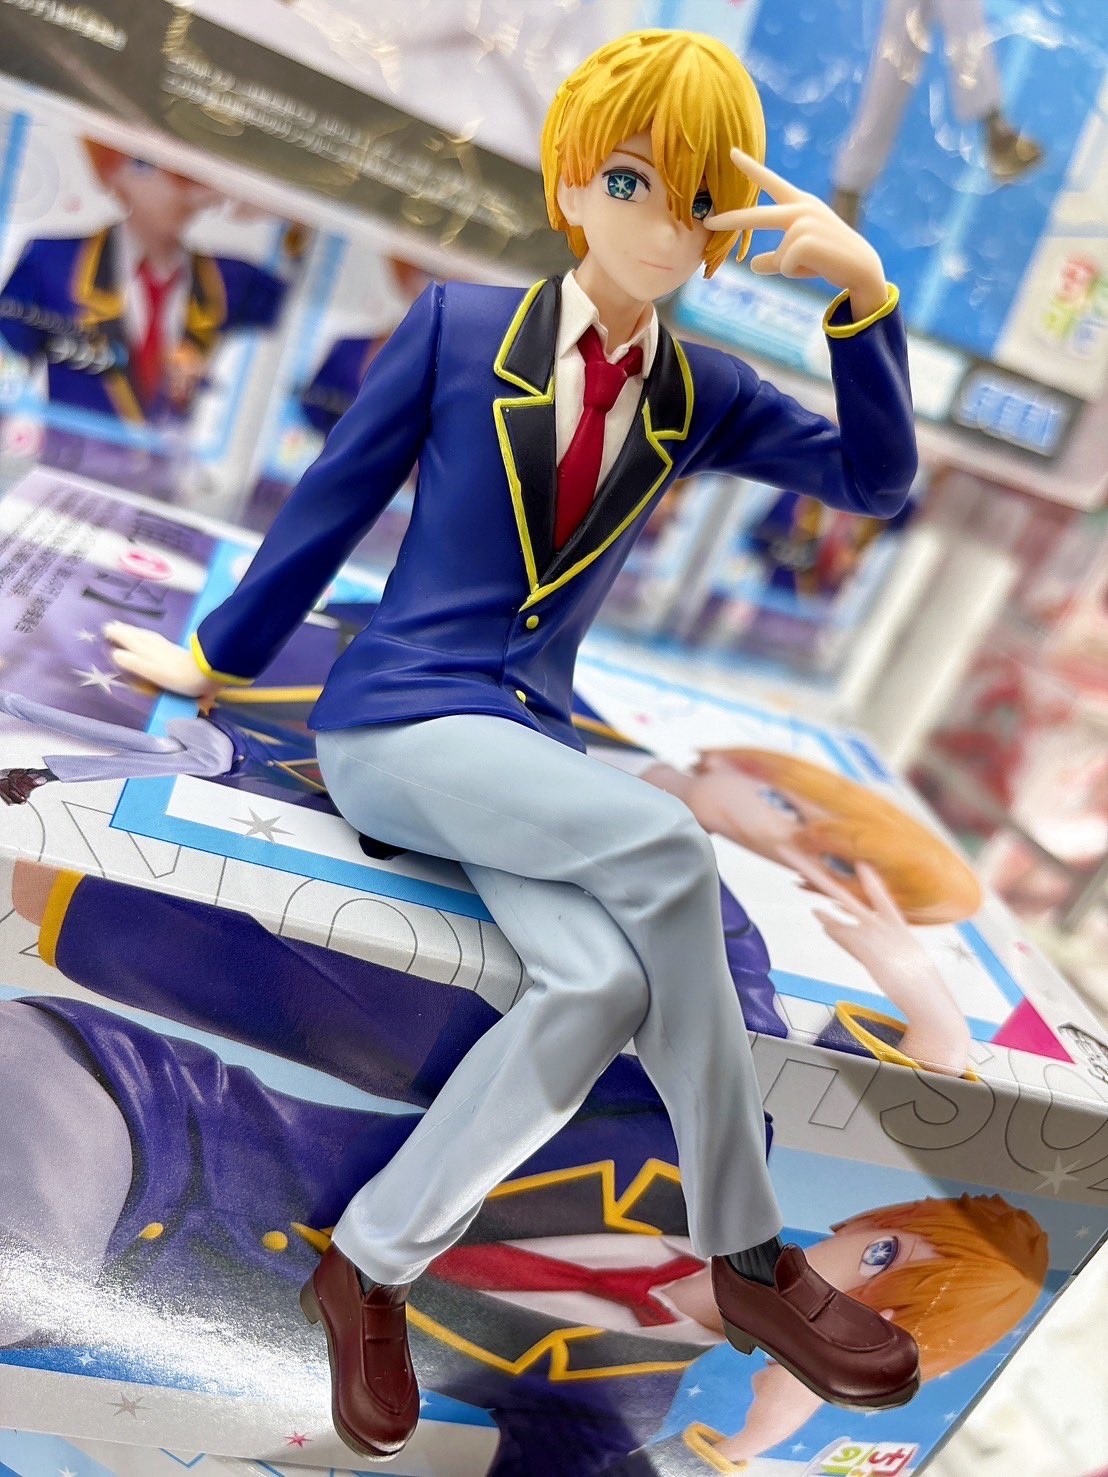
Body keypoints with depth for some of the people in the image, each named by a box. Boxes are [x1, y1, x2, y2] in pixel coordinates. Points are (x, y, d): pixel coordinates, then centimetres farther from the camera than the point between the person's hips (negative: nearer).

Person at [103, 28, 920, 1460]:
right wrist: (218, 653, 14)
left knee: (604, 978, -27)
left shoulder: (698, 395, 11)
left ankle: (368, 1267, -6)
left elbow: (877, 480, 8)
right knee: (666, 848, -29)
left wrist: (863, 293, -5)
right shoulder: (458, 323, 1)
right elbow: (331, 501, 5)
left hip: (531, 742, 4)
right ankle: (748, 1258, -7)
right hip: (394, 719, -4)